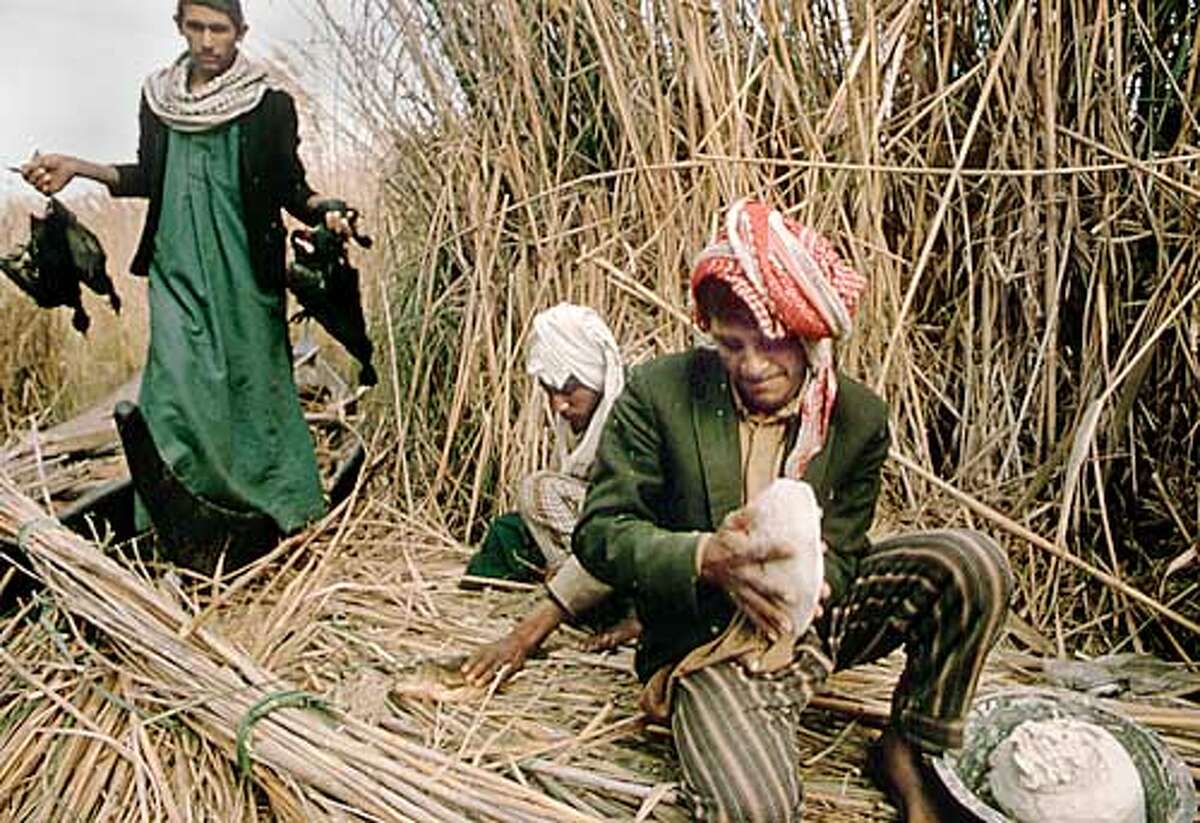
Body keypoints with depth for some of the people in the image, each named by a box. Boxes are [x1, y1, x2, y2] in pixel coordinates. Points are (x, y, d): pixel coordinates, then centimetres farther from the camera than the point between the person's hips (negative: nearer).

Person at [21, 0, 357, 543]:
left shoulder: (270, 106, -2)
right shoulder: (157, 96, 8)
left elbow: (290, 189, 1)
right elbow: (150, 178, 16)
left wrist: (325, 211, -18)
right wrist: (78, 168, 6)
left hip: (244, 271, -2)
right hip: (178, 270, 3)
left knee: (253, 383, 4)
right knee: (177, 386, -5)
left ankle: (288, 512, 17)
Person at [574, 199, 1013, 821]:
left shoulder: (860, 418, -5)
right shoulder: (657, 393, -14)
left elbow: (839, 558, -3)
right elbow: (599, 532, -13)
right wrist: (706, 557, -33)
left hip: (815, 616, 4)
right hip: (707, 641, -4)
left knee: (974, 564, -18)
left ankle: (907, 753, 1)